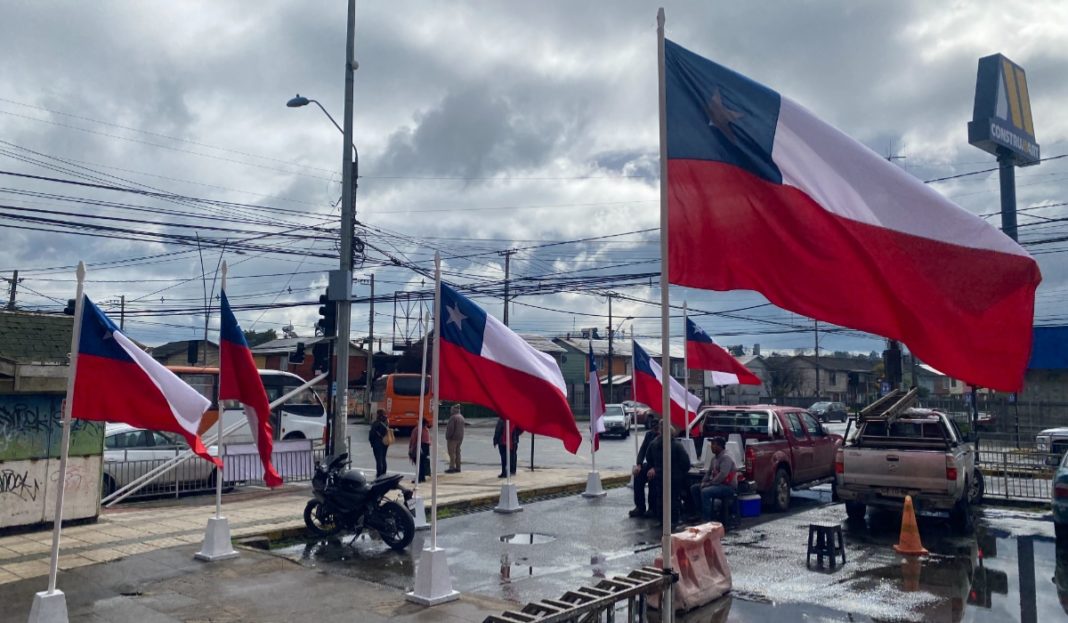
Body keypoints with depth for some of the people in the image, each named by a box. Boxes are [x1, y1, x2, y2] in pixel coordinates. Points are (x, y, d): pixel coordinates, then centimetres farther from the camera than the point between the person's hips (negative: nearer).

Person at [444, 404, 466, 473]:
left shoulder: (453, 417, -17)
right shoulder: (461, 417, 13)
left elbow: (450, 428, -21)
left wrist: (448, 436, -16)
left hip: (453, 437, -9)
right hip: (460, 437, 9)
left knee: (452, 453, -7)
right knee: (457, 452, 14)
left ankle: (452, 468, -9)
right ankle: (457, 467, 17)